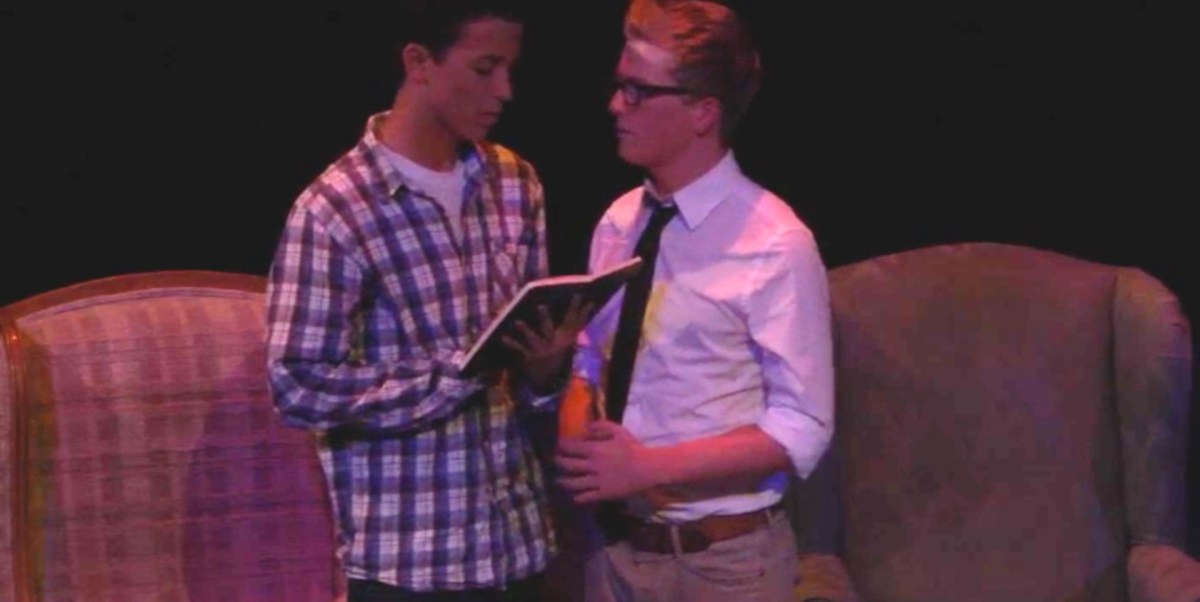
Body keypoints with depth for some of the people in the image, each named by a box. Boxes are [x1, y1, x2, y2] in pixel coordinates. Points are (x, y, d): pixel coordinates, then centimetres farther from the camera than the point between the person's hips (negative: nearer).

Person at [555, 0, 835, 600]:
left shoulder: (775, 246, -16)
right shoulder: (618, 223, 2)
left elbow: (800, 430, -16)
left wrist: (648, 467, -22)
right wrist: (575, 442, -10)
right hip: (614, 543, 5)